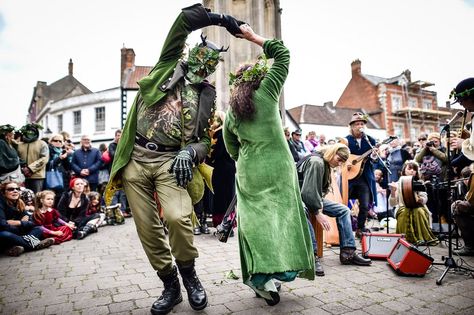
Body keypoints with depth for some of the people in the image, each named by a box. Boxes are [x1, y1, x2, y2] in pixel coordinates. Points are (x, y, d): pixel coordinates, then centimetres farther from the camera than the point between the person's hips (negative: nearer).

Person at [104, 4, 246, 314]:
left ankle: (189, 274, 5)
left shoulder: (206, 95, 13)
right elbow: (186, 18, 4)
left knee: (178, 217, -24)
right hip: (135, 158, 1)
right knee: (147, 229, 2)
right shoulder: (169, 65, 12)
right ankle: (170, 285, 22)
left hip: (170, 160, -1)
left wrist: (190, 152, -13)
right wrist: (221, 18, 9)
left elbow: (206, 138, 8)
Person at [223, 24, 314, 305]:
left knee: (255, 219, 6)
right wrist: (253, 37, 9)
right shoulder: (267, 93, -1)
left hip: (248, 173, 3)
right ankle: (280, 269, 1)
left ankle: (261, 275, 2)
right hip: (277, 168, -3)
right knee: (281, 217, 4)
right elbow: (283, 54, 5)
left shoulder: (231, 111, 8)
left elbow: (232, 148, 14)